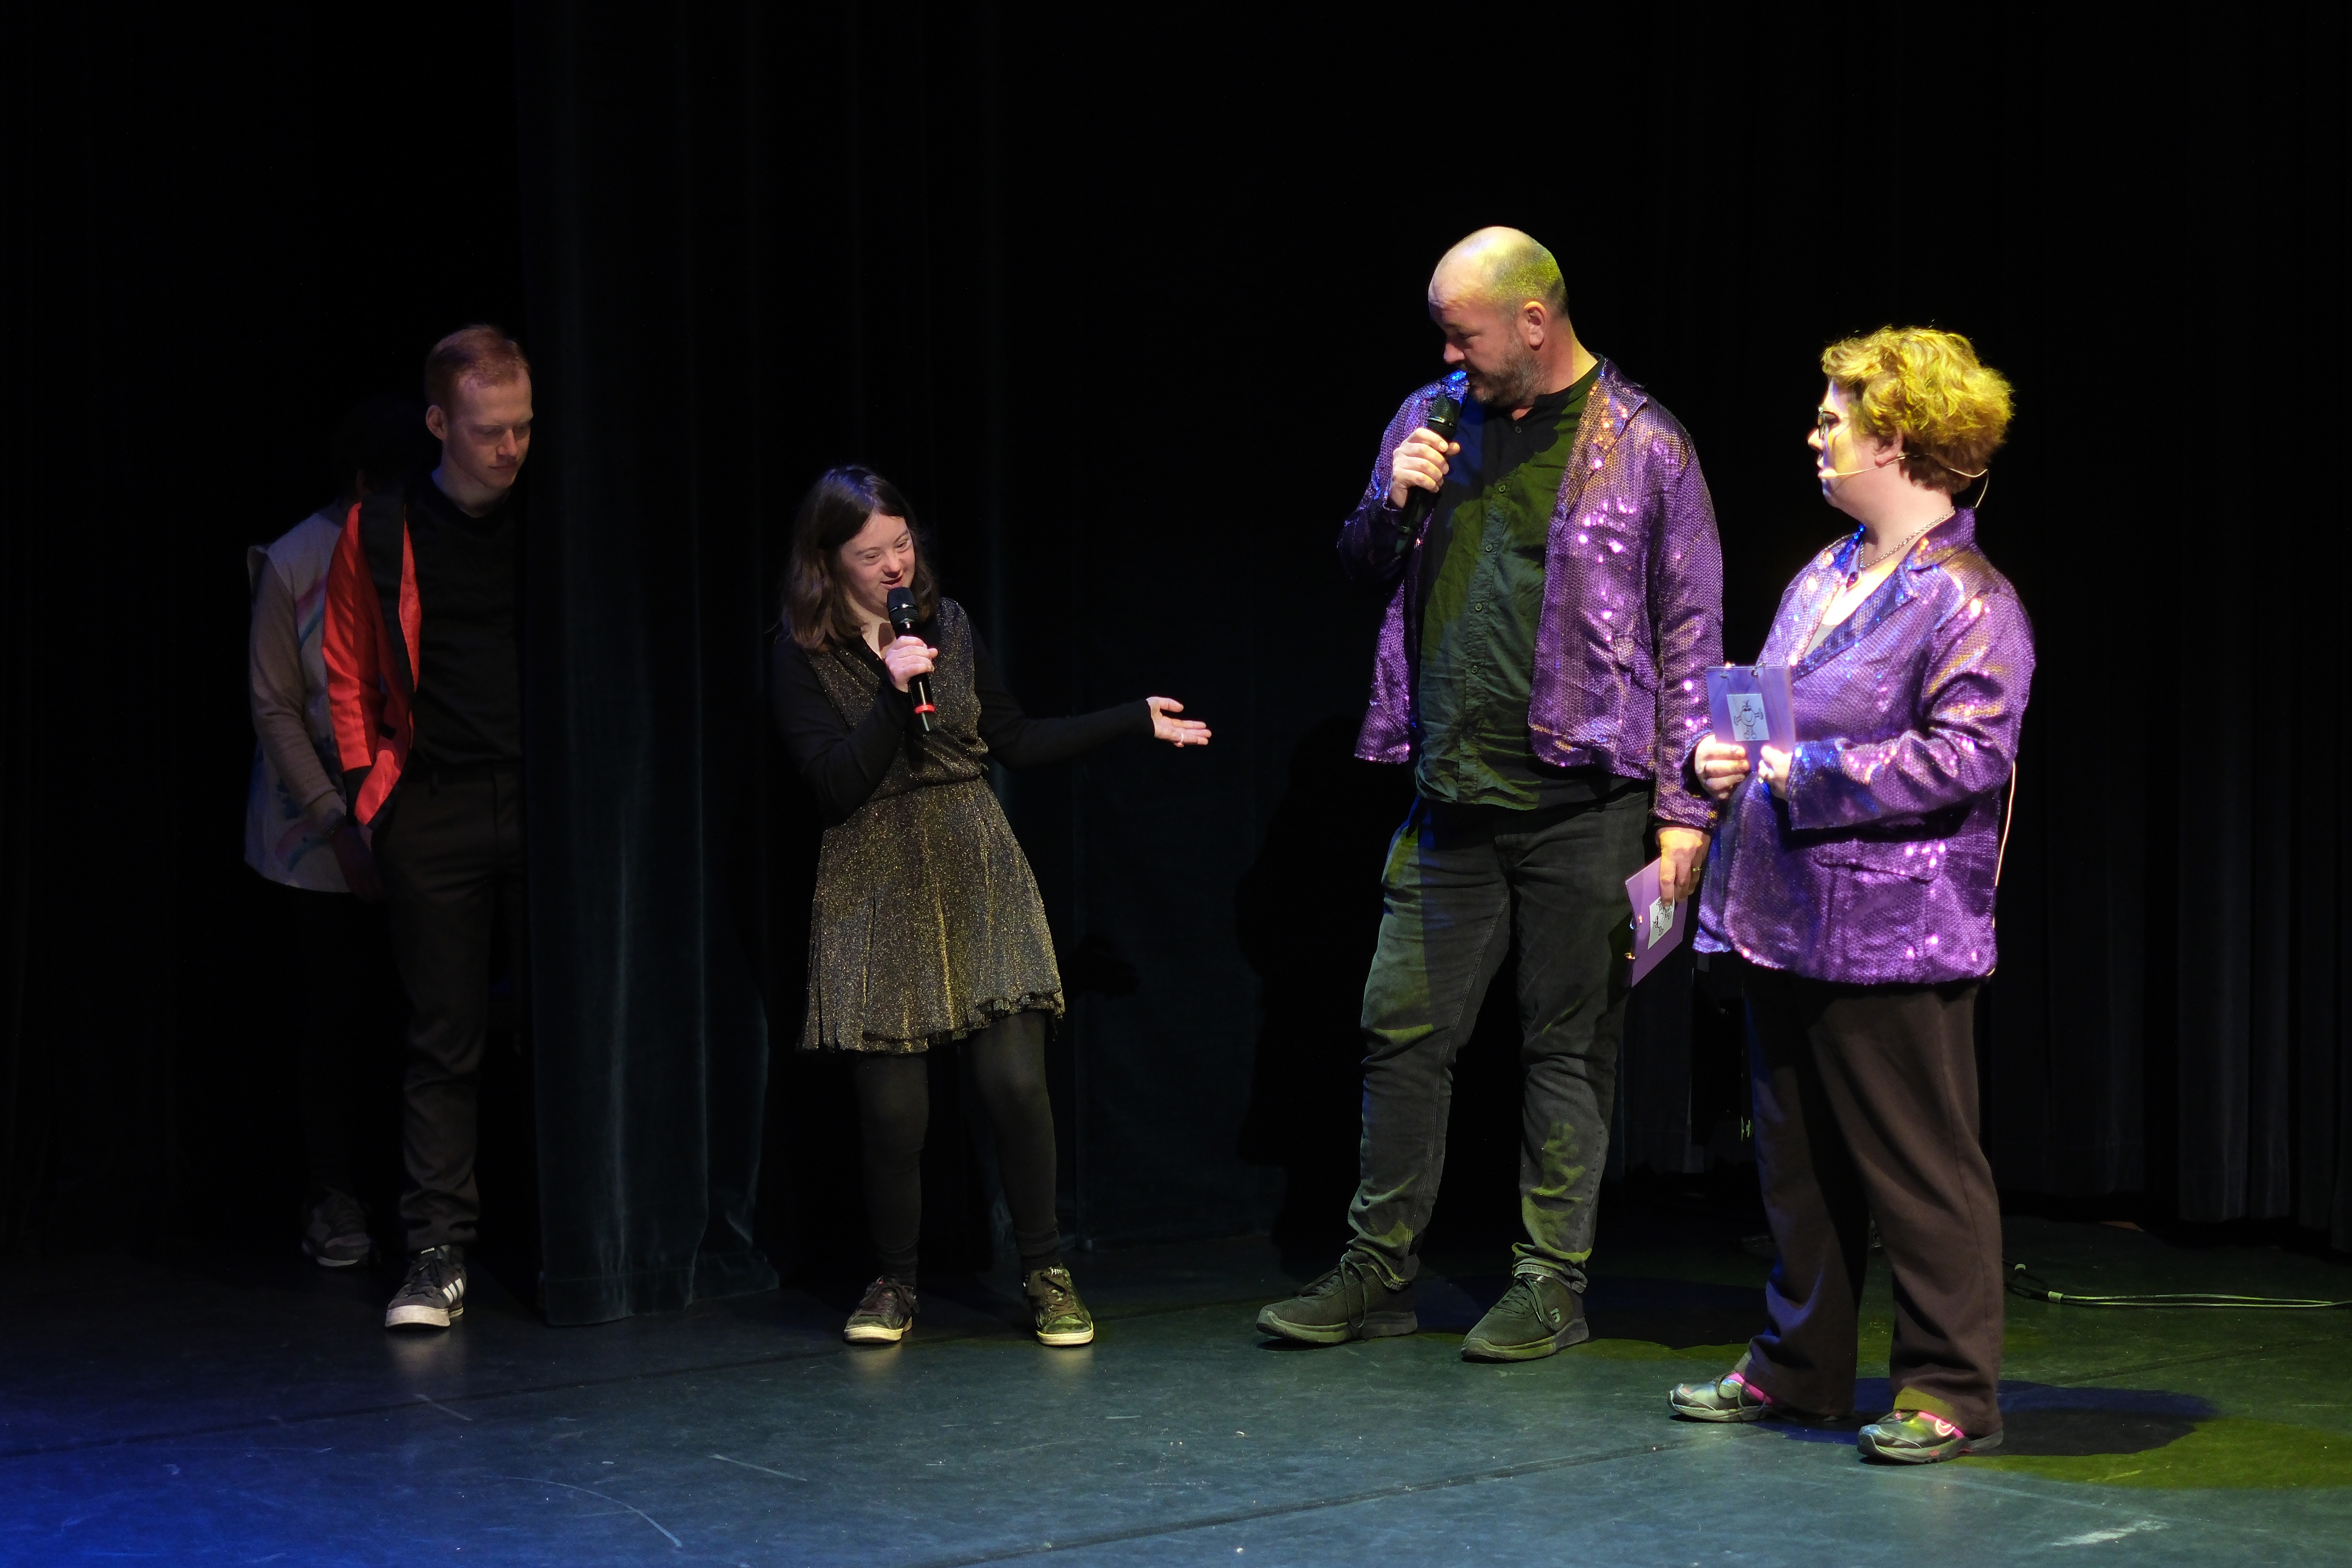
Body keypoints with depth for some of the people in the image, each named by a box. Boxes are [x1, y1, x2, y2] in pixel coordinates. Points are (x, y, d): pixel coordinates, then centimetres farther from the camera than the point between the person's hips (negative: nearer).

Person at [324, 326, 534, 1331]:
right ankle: (438, 1255, 3)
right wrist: (370, 784, 4)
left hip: (546, 798, 1)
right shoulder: (381, 532, 4)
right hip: (435, 810, 0)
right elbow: (348, 674, 12)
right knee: (444, 1038, 0)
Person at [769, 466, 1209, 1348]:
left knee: (1016, 1080, -7)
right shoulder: (803, 656, -3)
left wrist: (1136, 720, 15)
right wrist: (893, 693, -20)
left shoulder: (949, 624, 8)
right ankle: (894, 1285, 16)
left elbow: (1015, 742, 15)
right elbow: (835, 788, -11)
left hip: (979, 876, 2)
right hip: (877, 893, -2)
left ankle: (1045, 1274, 8)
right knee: (893, 1104, -3)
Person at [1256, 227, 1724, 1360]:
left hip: (1580, 800, -4)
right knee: (1403, 1029, 6)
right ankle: (1378, 1272, 16)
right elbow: (1361, 573, 20)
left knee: (1568, 1048, 3)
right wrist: (1390, 505, -3)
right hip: (1451, 794, 5)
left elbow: (1691, 635, -2)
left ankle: (1552, 1285, 13)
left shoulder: (1644, 447, -3)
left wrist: (1686, 806, -8)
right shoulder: (1430, 420, 11)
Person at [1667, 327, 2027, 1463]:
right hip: (1789, 916, 9)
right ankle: (1798, 1368, 26)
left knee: (1916, 1163, -1)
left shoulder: (1968, 603, -12)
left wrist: (1803, 773, -19)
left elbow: (1969, 753, -21)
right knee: (1798, 1156, 15)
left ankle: (1949, 1390, 8)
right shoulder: (1825, 578, 14)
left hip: (1892, 934, -9)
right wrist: (1728, 751, 3)